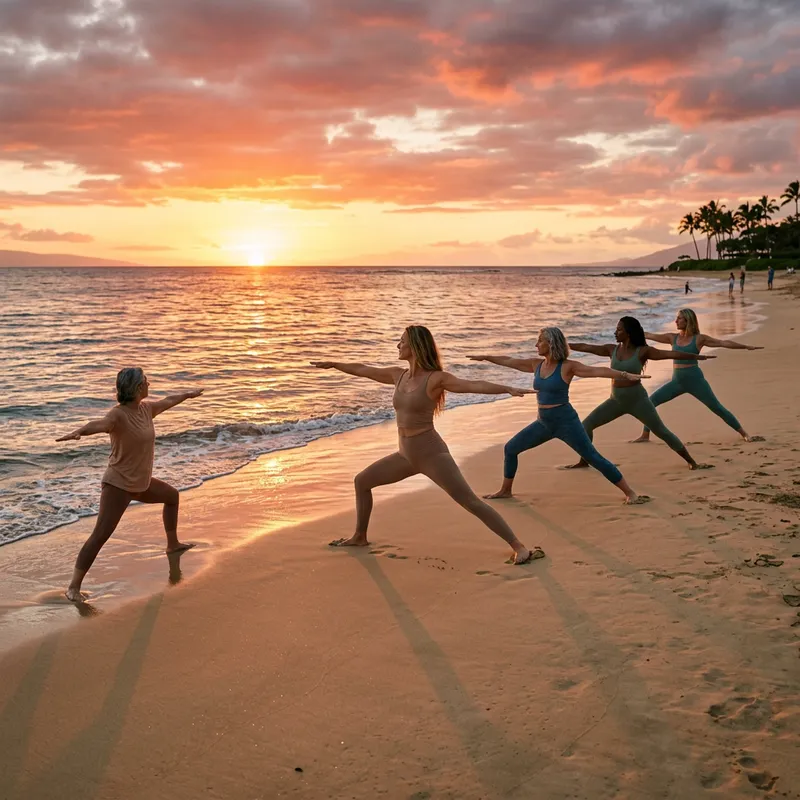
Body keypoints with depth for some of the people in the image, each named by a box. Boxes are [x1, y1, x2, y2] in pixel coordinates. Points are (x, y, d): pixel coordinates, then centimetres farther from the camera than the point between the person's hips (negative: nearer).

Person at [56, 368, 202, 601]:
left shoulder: (145, 409, 2)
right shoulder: (119, 415, -24)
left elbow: (168, 401, 22)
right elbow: (99, 424, -45)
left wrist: (188, 394, 40)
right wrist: (78, 432, -66)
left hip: (140, 483, 10)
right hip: (118, 485, -10)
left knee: (172, 496, 30)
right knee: (100, 536, -15)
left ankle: (173, 544, 50)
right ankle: (73, 587, -12)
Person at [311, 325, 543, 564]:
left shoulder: (436, 378, -15)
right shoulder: (398, 375, 6)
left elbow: (474, 385, -28)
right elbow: (362, 370, 21)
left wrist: (509, 389, -43)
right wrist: (333, 364, 34)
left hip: (432, 454, -8)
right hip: (406, 455, 8)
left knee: (470, 501, -15)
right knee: (361, 481, 16)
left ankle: (519, 547, -12)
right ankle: (359, 537, 33)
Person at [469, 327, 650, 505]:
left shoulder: (568, 367, -13)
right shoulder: (536, 364, 5)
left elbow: (598, 371, -23)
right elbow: (508, 361, 17)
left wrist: (626, 375, -35)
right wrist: (485, 357, 26)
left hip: (566, 421, -7)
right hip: (544, 423, 7)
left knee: (593, 458, -8)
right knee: (510, 448, 10)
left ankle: (630, 493, 1)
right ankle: (505, 490, 26)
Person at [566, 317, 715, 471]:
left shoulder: (642, 351, -11)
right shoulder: (612, 349, 1)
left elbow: (669, 353, -19)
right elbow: (584, 347, 5)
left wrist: (697, 356, -26)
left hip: (638, 400, -5)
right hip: (616, 400, 5)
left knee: (662, 432, -2)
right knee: (586, 424, 0)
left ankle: (692, 462, 9)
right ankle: (583, 461, 16)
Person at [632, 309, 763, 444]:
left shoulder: (699, 338, -4)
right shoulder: (673, 338, 7)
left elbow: (723, 342, -8)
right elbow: (649, 335, 10)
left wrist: (746, 346, -15)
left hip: (695, 380, -4)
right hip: (677, 381, 4)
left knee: (717, 408, -3)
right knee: (650, 401, -6)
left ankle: (744, 433, 10)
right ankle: (645, 435, 3)